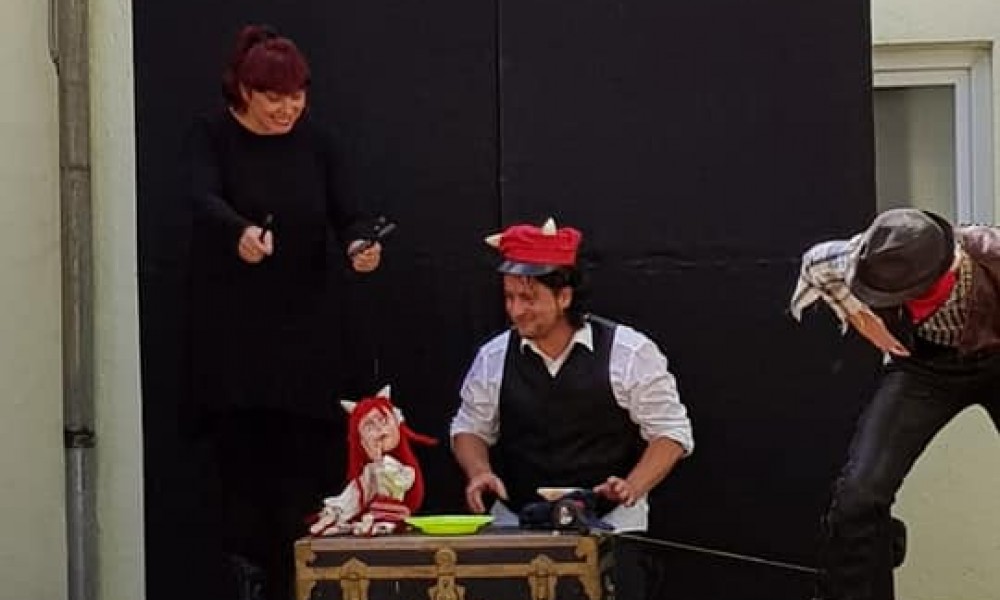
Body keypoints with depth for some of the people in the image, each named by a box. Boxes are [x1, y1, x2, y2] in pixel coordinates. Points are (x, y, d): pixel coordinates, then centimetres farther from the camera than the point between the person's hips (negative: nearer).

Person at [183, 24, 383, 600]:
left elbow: (346, 213, 4)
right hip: (232, 326, -2)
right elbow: (204, 198, -22)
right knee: (242, 453, -5)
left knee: (303, 457, -5)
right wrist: (240, 232, -43)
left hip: (304, 324, 2)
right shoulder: (213, 136, -4)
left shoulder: (315, 140, 6)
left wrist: (361, 244, -20)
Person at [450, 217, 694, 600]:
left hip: (610, 522, -2)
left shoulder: (628, 352, -6)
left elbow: (671, 432, -2)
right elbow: (470, 429, 17)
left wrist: (634, 486, -18)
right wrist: (479, 472, -4)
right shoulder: (493, 358, 3)